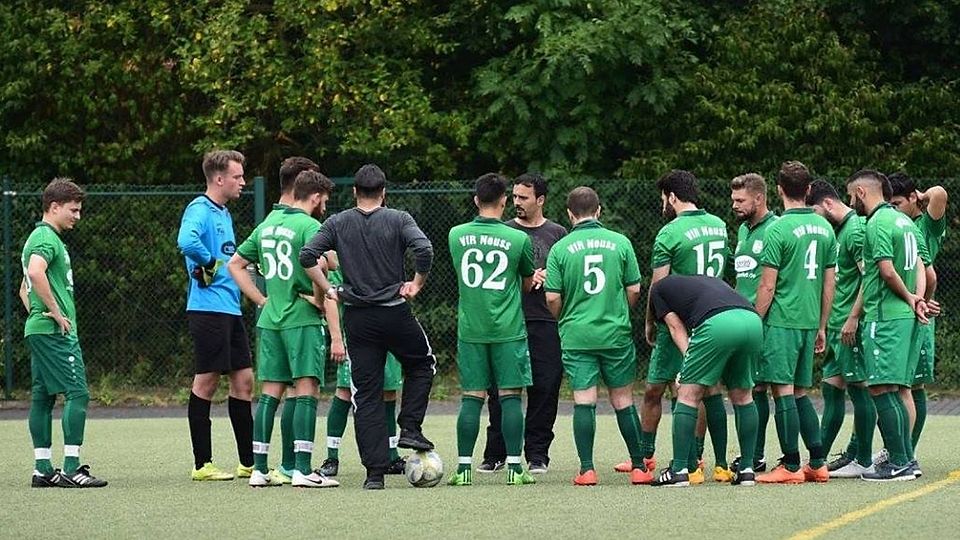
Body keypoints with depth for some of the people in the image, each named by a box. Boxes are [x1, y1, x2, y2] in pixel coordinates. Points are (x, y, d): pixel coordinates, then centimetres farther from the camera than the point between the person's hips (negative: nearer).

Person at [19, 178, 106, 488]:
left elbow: (24, 289, 30)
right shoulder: (47, 238, -11)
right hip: (55, 333, -11)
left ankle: (42, 469, 10)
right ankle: (71, 469, -16)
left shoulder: (39, 237, 21)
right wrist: (57, 312, -23)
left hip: (37, 330, 11)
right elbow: (35, 272, -30)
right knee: (77, 393, -12)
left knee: (43, 396, 9)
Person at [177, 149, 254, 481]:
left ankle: (249, 463, 15)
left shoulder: (224, 214, 18)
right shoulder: (199, 210, -12)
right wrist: (209, 263, -18)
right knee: (206, 382, -4)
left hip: (231, 309, 10)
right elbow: (186, 242, -31)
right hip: (208, 308, -10)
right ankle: (202, 464, 1)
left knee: (243, 380, 10)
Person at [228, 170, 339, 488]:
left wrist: (261, 300, 16)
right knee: (306, 389, -6)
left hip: (270, 319, 7)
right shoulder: (310, 226, -9)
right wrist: (322, 297, -9)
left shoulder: (268, 224, 14)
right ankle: (302, 470, -11)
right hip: (303, 319, -7)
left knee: (270, 392, 9)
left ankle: (259, 469, 8)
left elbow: (235, 264, 19)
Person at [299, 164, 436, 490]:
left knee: (366, 395, 4)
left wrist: (328, 290, 3)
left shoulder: (338, 224, 3)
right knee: (422, 364, 27)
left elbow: (307, 256, -6)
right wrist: (417, 284, -3)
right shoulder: (398, 220, -3)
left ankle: (375, 472, 0)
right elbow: (424, 249, -18)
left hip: (357, 317, 2)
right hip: (395, 313, -2)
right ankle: (410, 429, 12)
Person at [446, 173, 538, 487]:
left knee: (471, 397, 5)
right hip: (508, 330, -2)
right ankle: (514, 468, -1)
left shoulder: (456, 236, 2)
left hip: (470, 329, 2)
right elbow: (528, 284, 7)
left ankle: (464, 469, 3)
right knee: (510, 396, 2)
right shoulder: (518, 239, -7)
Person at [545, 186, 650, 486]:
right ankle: (639, 467, 12)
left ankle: (587, 469, -5)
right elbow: (634, 290, 3)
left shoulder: (560, 248, -3)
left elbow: (552, 298, -3)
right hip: (616, 334, 1)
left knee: (583, 402, -1)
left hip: (576, 335, -1)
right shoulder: (620, 243, 0)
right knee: (623, 400, 9)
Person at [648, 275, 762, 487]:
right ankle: (747, 470, 18)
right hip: (754, 321, 5)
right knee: (742, 395, 20)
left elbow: (676, 327, 19)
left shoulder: (658, 289, 29)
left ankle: (679, 470, 3)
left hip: (718, 324, -5)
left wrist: (689, 362, 10)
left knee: (688, 394, 6)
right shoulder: (708, 280, 43)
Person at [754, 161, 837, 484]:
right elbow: (830, 282, 14)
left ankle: (791, 467, -3)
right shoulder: (824, 228, 9)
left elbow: (767, 285, -11)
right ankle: (818, 463, 12)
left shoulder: (779, 230, -11)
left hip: (781, 321, -7)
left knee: (783, 391, -3)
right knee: (800, 392, 14)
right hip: (809, 321, 7)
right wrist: (821, 327, 21)